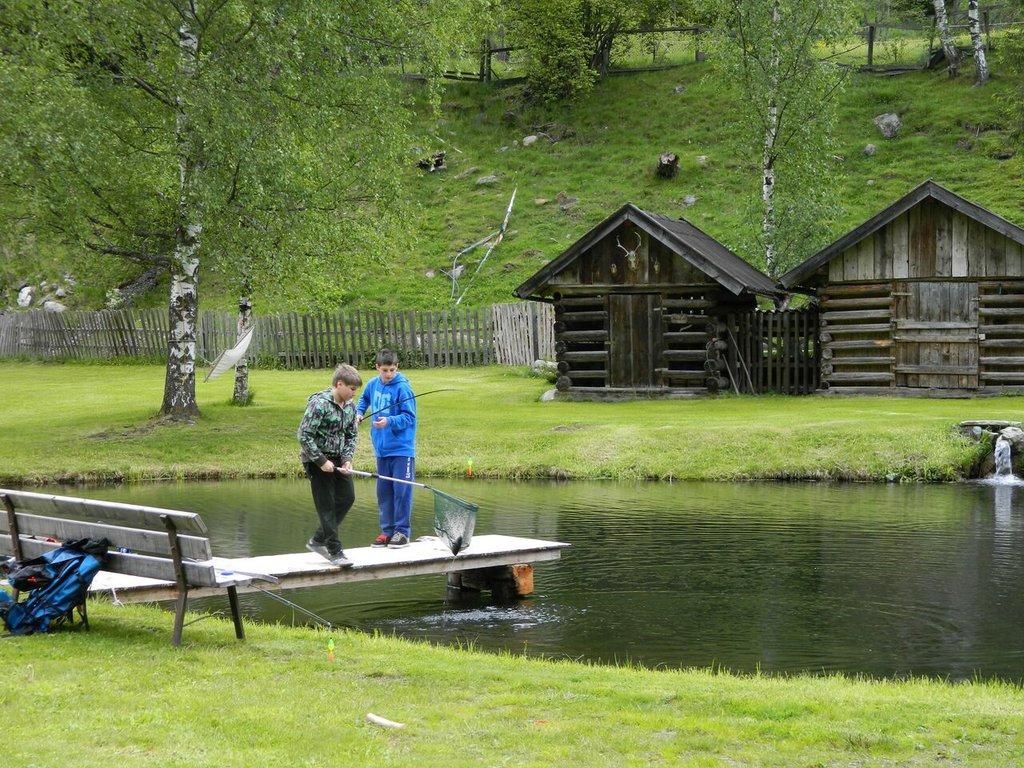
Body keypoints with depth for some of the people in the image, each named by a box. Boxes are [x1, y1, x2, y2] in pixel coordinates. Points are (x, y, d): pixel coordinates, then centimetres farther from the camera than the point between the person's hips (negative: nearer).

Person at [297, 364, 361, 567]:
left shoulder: (350, 406, 4)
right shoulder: (319, 404, -20)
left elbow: (352, 435, 13)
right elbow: (304, 436, -21)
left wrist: (347, 459, -3)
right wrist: (322, 461, -20)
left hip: (337, 459, 8)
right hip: (317, 460, -8)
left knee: (347, 497, 9)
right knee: (326, 505, -5)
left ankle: (318, 540, 21)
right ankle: (335, 552, 0)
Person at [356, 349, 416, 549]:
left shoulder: (402, 387, -13)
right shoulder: (372, 384, 6)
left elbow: (409, 417, -16)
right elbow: (364, 399, 29)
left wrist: (389, 422, -28)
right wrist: (359, 412, 13)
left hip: (401, 449, -6)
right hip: (381, 449, 6)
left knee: (402, 491, -5)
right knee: (383, 492, 11)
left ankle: (402, 532, 2)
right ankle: (387, 531, 18)